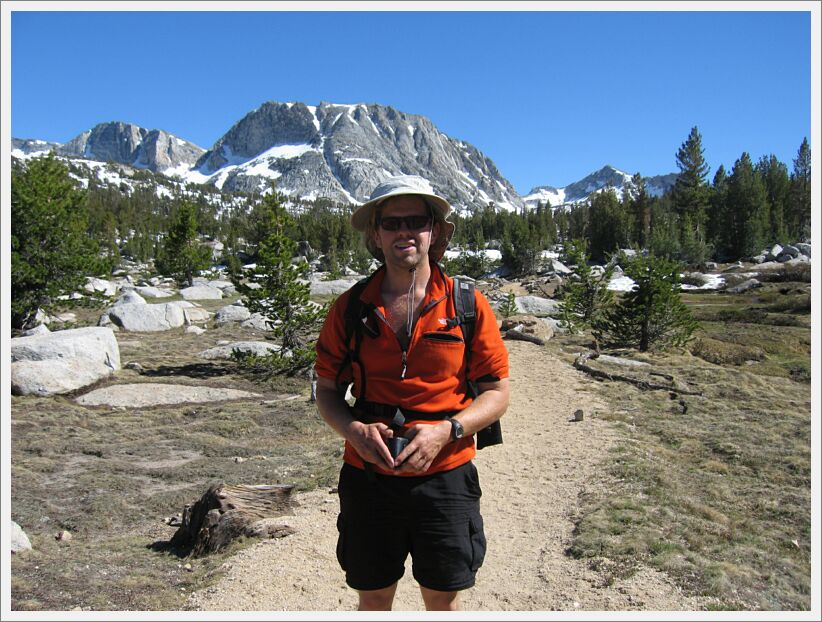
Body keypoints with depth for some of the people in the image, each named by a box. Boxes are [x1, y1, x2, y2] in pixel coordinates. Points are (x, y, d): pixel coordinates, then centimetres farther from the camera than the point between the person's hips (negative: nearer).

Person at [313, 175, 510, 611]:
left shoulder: (468, 306, -5)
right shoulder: (350, 308, -1)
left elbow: (497, 393, -1)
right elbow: (327, 391, 6)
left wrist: (445, 431, -17)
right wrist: (353, 429, -14)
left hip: (445, 475, -1)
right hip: (367, 476, 1)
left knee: (443, 599, 16)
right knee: (373, 599, 17)